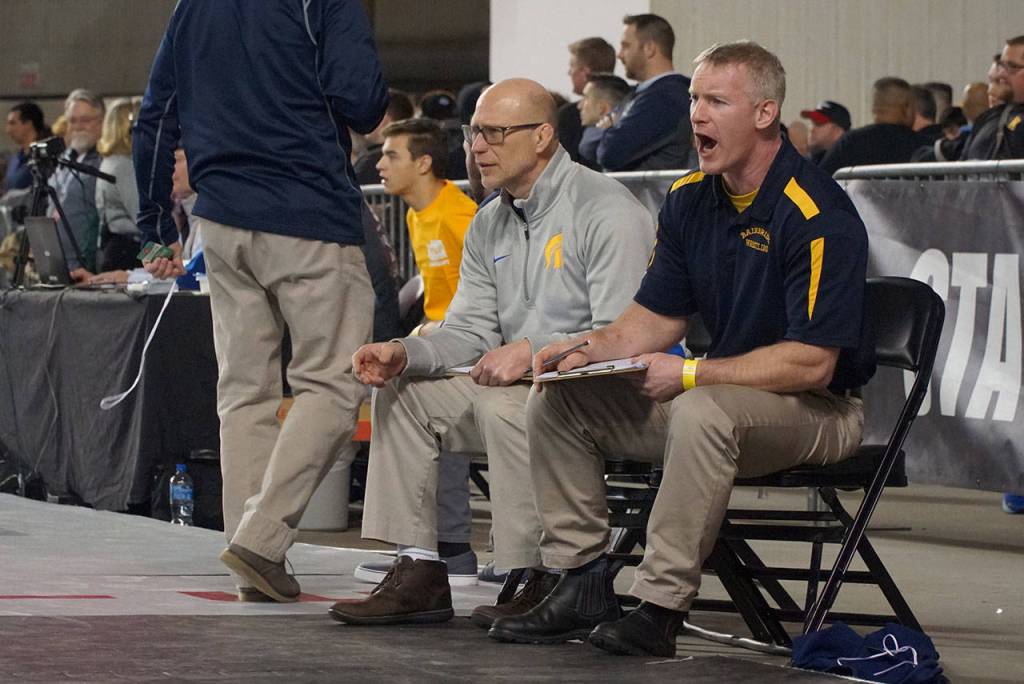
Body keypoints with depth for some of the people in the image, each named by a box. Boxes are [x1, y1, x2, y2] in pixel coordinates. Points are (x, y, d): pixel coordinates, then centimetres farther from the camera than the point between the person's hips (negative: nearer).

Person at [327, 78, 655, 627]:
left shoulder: (607, 211, -13)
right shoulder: (489, 226, 15)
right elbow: (469, 332, 11)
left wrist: (532, 351, -29)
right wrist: (404, 354, -8)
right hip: (518, 384, 9)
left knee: (505, 403, -34)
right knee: (399, 391, 2)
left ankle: (541, 582, -27)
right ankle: (419, 571, -3)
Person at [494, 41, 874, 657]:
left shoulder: (818, 214, -21)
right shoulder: (690, 200, 4)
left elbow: (812, 363, -25)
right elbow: (658, 316, 13)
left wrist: (691, 374, -25)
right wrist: (593, 348, -8)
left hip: (817, 409, -8)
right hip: (723, 393, 8)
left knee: (702, 410, -39)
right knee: (557, 401, 0)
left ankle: (661, 609, -33)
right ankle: (582, 587, -2)